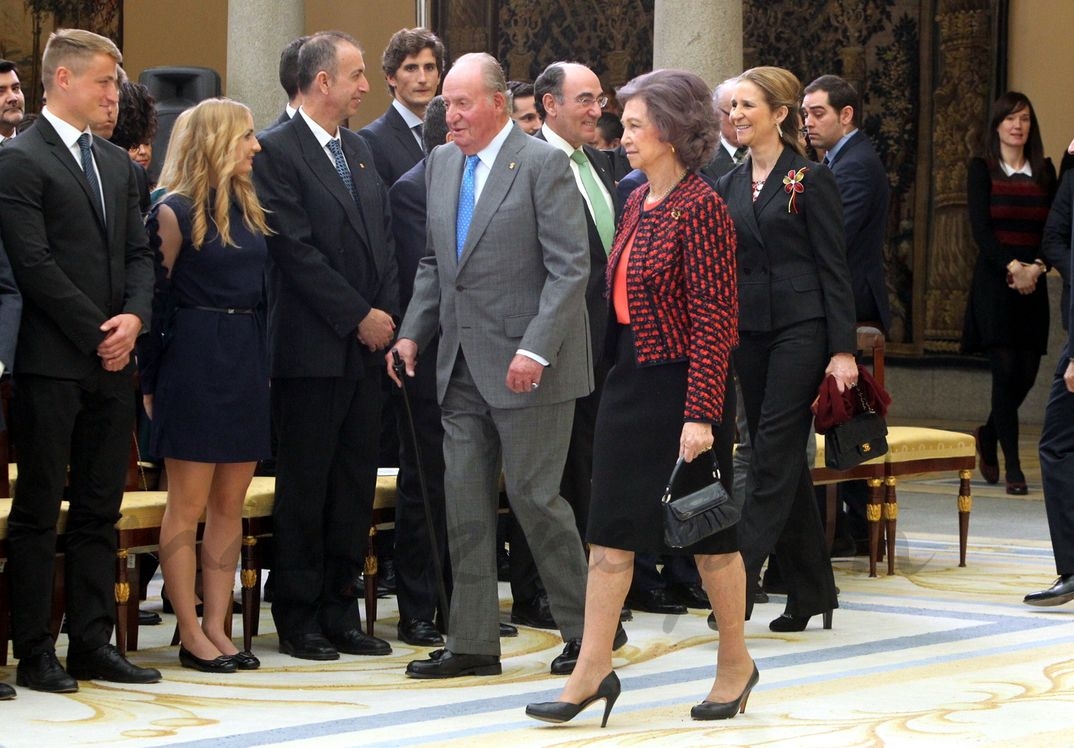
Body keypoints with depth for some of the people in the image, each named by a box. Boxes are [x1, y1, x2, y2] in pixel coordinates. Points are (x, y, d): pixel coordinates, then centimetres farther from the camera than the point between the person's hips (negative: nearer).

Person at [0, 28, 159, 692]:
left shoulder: (118, 163, 17)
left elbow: (139, 253, 15)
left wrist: (134, 317, -4)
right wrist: (96, 335, -12)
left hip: (113, 362, 7)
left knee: (101, 510, 9)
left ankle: (94, 643, 14)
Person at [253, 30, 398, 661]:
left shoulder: (360, 150, 15)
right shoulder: (277, 150, -9)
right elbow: (296, 250, -14)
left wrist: (387, 315, 2)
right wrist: (358, 318, -13)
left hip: (368, 347, 7)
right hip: (312, 348, -7)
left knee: (356, 485, 8)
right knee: (304, 486, 1)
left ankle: (341, 610, 15)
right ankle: (299, 617, 8)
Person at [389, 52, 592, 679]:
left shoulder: (544, 164, -9)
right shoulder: (442, 163, 12)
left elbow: (570, 268, -14)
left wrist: (536, 350, -21)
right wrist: (413, 332, 8)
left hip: (526, 365, -7)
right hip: (463, 365, 7)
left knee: (535, 497, -2)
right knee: (465, 505, 6)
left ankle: (585, 632, 13)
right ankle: (473, 643, 11)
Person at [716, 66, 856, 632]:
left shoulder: (810, 180, -4)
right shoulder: (730, 186, 13)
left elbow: (833, 267, -7)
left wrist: (843, 349, -13)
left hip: (800, 328, -7)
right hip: (749, 330, 7)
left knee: (774, 456, -9)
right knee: (782, 459, 8)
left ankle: (739, 583, -13)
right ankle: (810, 592, 14)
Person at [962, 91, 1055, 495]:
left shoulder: (1044, 171, 12)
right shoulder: (982, 169, 2)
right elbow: (980, 227, -6)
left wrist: (1037, 266, -10)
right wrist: (1011, 267, -16)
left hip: (1032, 283, 4)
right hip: (994, 281, -4)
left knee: (1027, 372, 4)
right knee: (1006, 369, -9)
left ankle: (988, 435, 31)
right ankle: (1012, 467, -4)